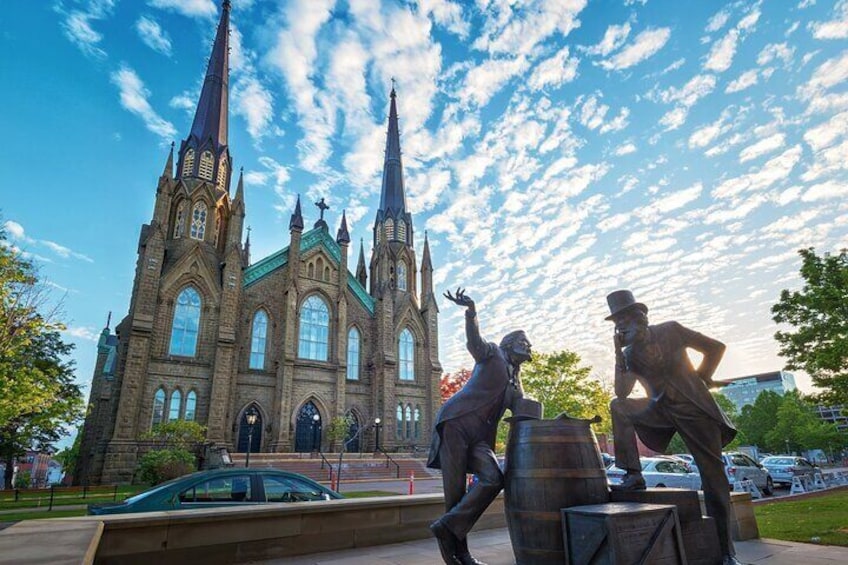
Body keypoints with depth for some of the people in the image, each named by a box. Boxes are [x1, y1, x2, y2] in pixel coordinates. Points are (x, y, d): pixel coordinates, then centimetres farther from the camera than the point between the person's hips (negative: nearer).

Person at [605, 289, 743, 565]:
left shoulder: (670, 330, -8)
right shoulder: (630, 354, -1)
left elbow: (716, 347, -1)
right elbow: (622, 392, -13)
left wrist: (701, 378, -5)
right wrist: (618, 353, -18)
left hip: (693, 407, -3)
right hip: (661, 409, 4)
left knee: (713, 476, -2)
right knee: (618, 407, -16)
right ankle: (634, 475, -11)